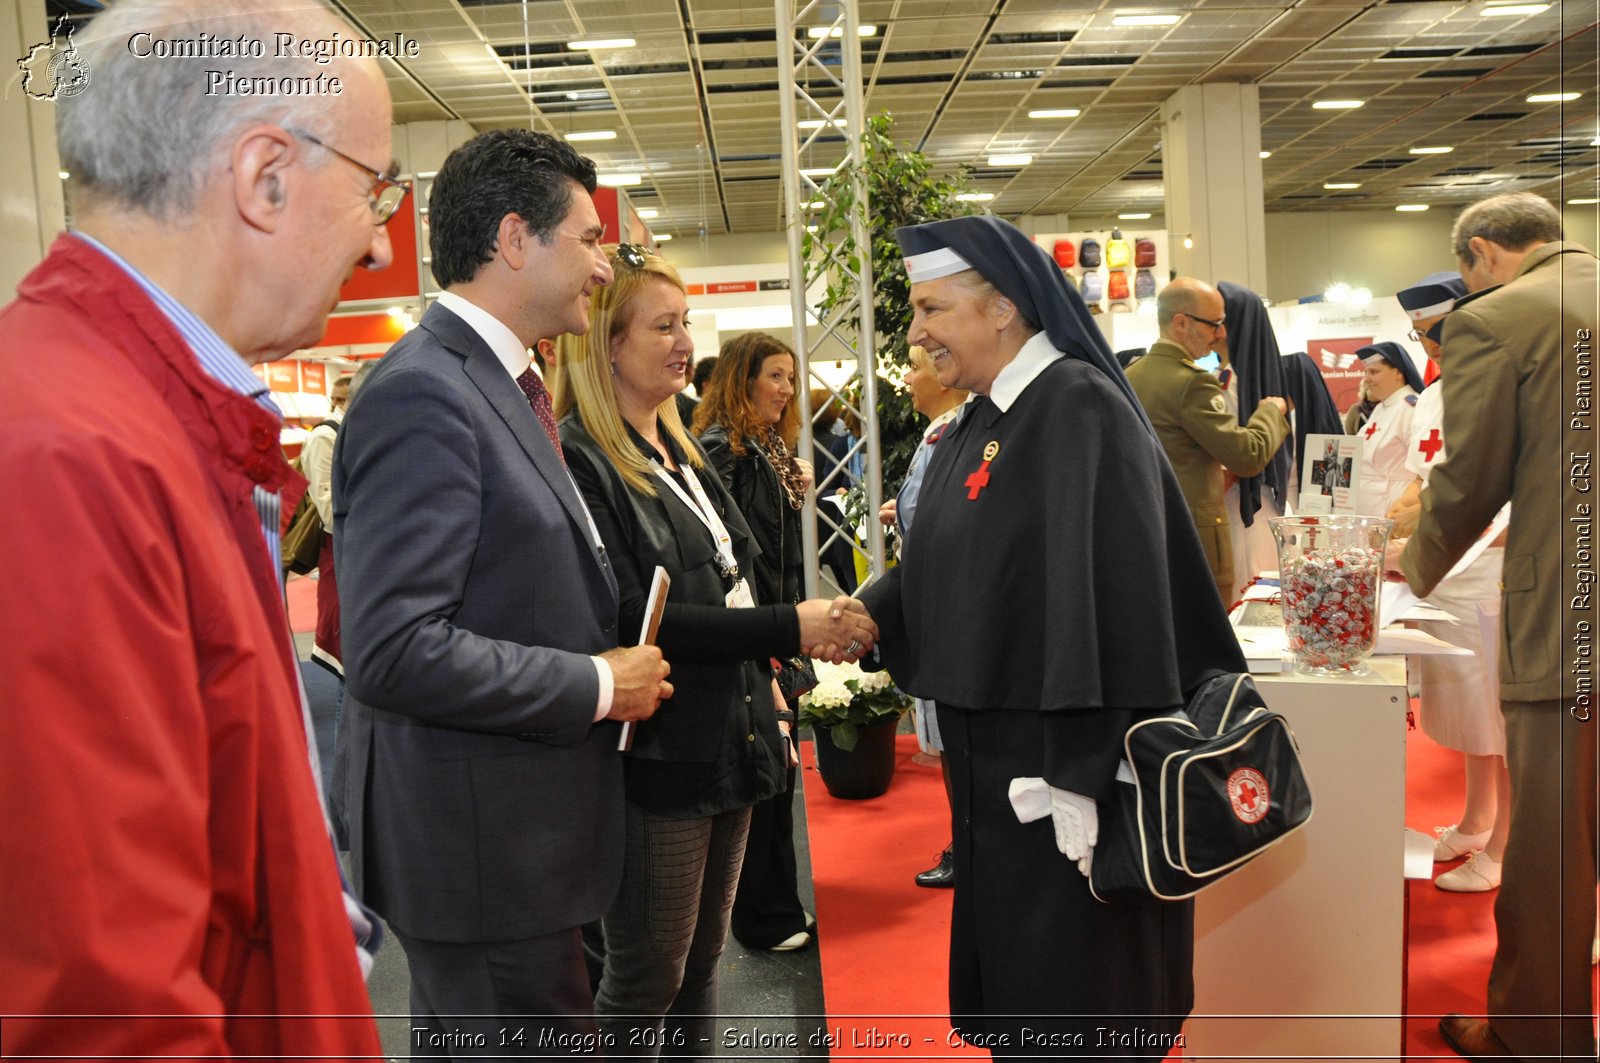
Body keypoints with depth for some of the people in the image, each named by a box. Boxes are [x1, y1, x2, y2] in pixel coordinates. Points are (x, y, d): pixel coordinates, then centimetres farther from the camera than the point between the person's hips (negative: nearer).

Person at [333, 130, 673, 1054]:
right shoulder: (422, 394, -20)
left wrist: (618, 659, 4)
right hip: (483, 839, -10)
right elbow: (396, 652, -27)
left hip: (531, 827, 10)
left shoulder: (505, 384, 11)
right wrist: (600, 686, -18)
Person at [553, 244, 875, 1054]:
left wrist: (763, 681, 12)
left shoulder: (680, 452, 12)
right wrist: (787, 628, -23)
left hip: (727, 743, 8)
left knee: (699, 965, 19)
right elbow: (629, 617, -23)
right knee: (646, 981, 6)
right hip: (656, 755, -8)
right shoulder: (579, 461, -16)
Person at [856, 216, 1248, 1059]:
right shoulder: (981, 423, 10)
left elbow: (1105, 597, -24)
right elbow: (935, 569, 13)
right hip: (991, 749, 9)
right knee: (1008, 973, 20)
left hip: (1064, 758, -8)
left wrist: (1077, 777, -25)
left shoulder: (1080, 410, -18)